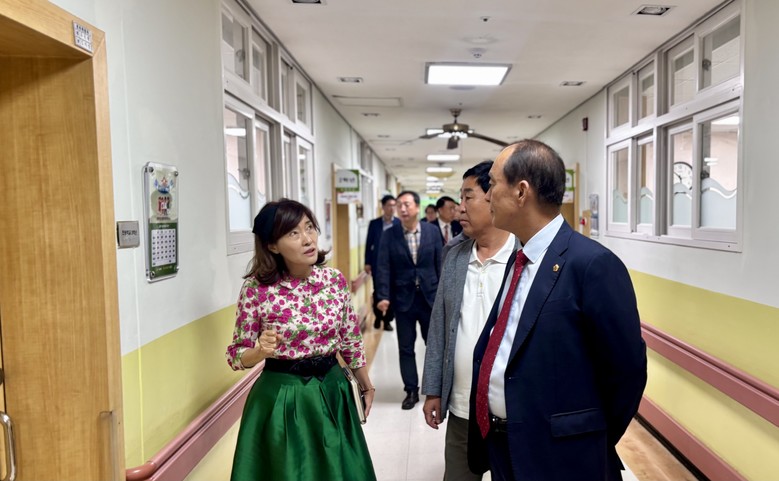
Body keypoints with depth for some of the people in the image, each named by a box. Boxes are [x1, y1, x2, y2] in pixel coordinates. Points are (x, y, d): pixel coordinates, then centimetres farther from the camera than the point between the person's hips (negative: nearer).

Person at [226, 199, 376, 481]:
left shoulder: (334, 279, -6)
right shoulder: (256, 288, -15)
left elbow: (350, 340, 6)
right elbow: (237, 355, -7)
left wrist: (366, 385, 16)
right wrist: (260, 351, -28)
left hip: (331, 391, 3)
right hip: (281, 397, -3)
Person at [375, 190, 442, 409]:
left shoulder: (432, 231, 0)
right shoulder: (389, 235, -3)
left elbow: (440, 263, 2)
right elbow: (384, 267, -8)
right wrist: (383, 296, -18)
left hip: (430, 297, 0)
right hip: (403, 299, 0)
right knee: (406, 348, 9)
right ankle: (411, 391, 22)